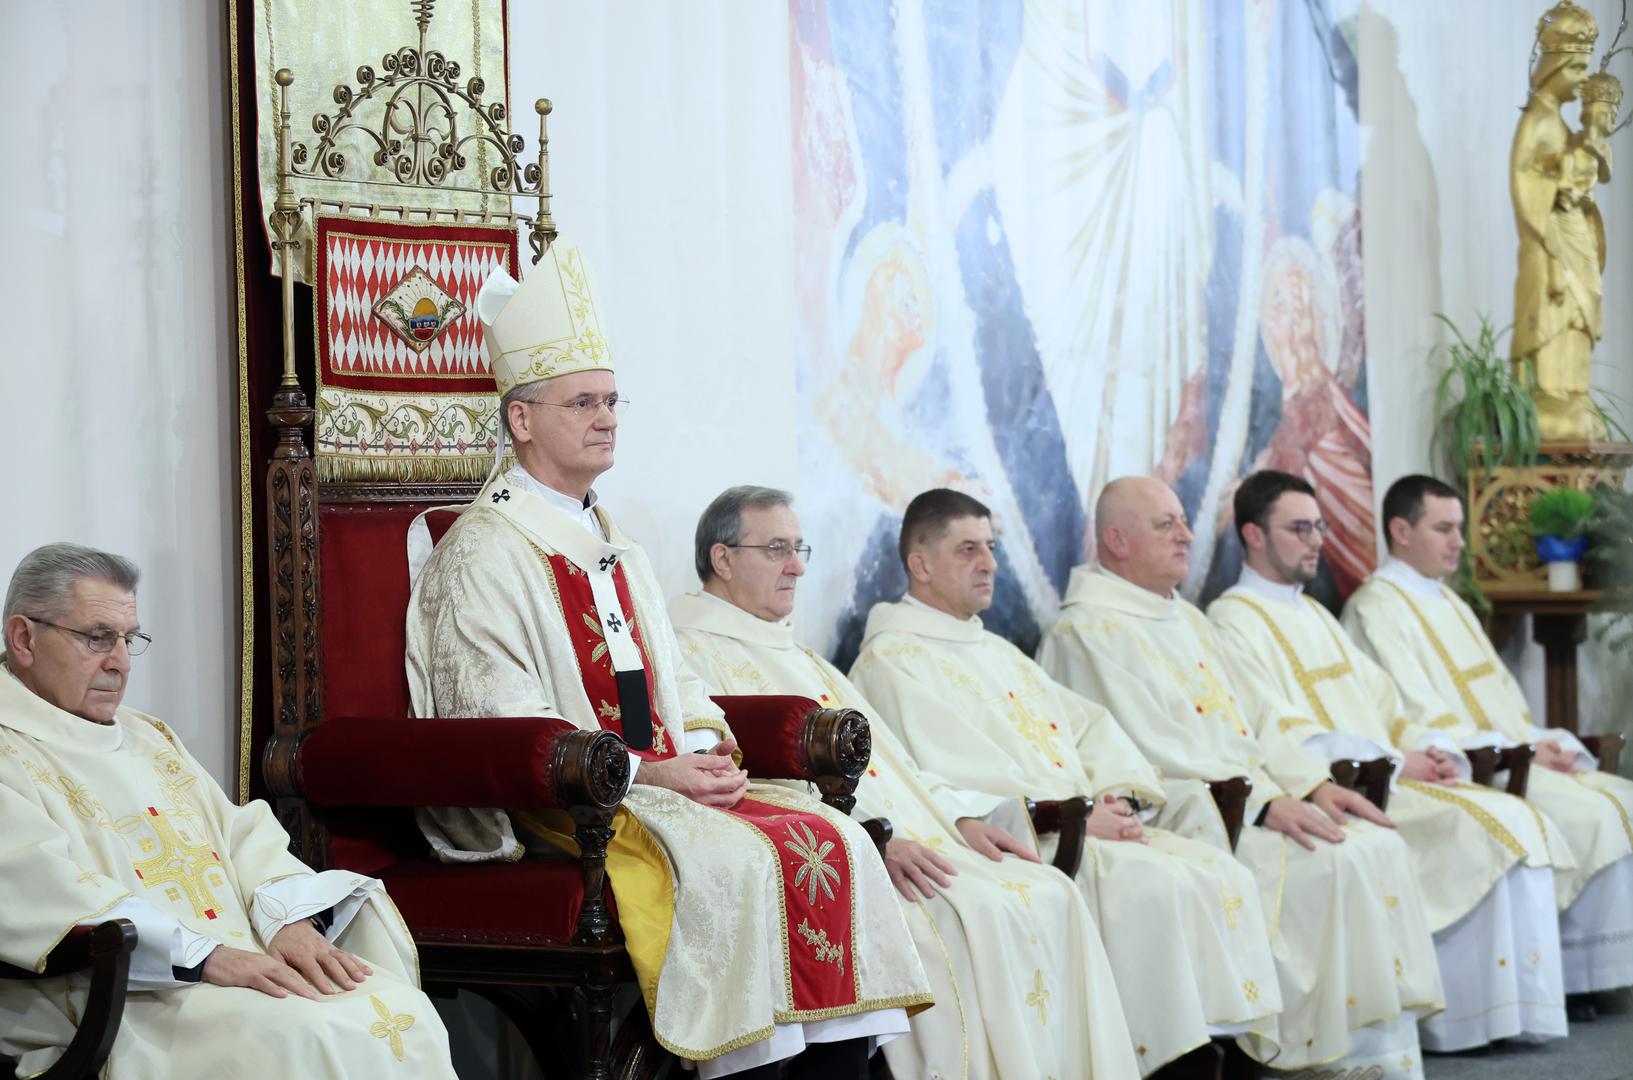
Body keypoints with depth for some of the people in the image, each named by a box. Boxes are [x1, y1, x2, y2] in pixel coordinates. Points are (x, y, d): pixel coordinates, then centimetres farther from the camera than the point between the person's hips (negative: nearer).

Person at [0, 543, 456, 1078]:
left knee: (401, 1010, -17)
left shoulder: (148, 737, 26)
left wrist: (292, 918, -5)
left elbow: (242, 834, 19)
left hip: (244, 957, 8)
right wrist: (202, 956, -24)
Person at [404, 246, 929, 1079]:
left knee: (835, 844, -14)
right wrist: (642, 772, -18)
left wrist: (707, 751, -2)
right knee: (733, 859, -31)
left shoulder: (616, 550, 22)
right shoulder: (484, 553, -5)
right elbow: (501, 720, -14)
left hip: (664, 779, 8)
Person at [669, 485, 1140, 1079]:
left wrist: (960, 816, 7)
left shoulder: (796, 654, 29)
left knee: (1049, 897, -12)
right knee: (965, 918, -30)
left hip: (904, 834, 9)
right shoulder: (691, 652, -1)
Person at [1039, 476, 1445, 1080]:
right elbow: (1151, 750, -16)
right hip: (1177, 815, -9)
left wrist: (1313, 783, 2)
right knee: (1335, 863, -25)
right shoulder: (1088, 631, -7)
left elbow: (1251, 716, 20)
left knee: (1380, 846, -11)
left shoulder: (1186, 620, 23)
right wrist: (1263, 802, -21)